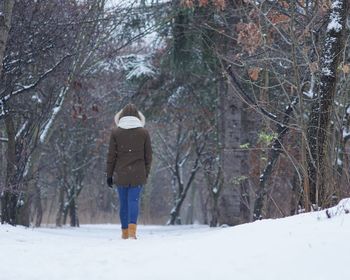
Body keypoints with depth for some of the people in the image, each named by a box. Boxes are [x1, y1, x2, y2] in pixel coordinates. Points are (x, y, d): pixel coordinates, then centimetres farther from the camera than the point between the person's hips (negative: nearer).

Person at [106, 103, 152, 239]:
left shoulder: (116, 132, -1)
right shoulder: (144, 132, 0)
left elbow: (111, 155, -1)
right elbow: (148, 156, 3)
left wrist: (109, 175, 6)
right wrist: (146, 174, 13)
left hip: (120, 174, 1)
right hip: (138, 174, -1)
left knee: (123, 203, 10)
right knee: (134, 200, -3)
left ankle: (125, 233, 15)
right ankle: (132, 229, -22)